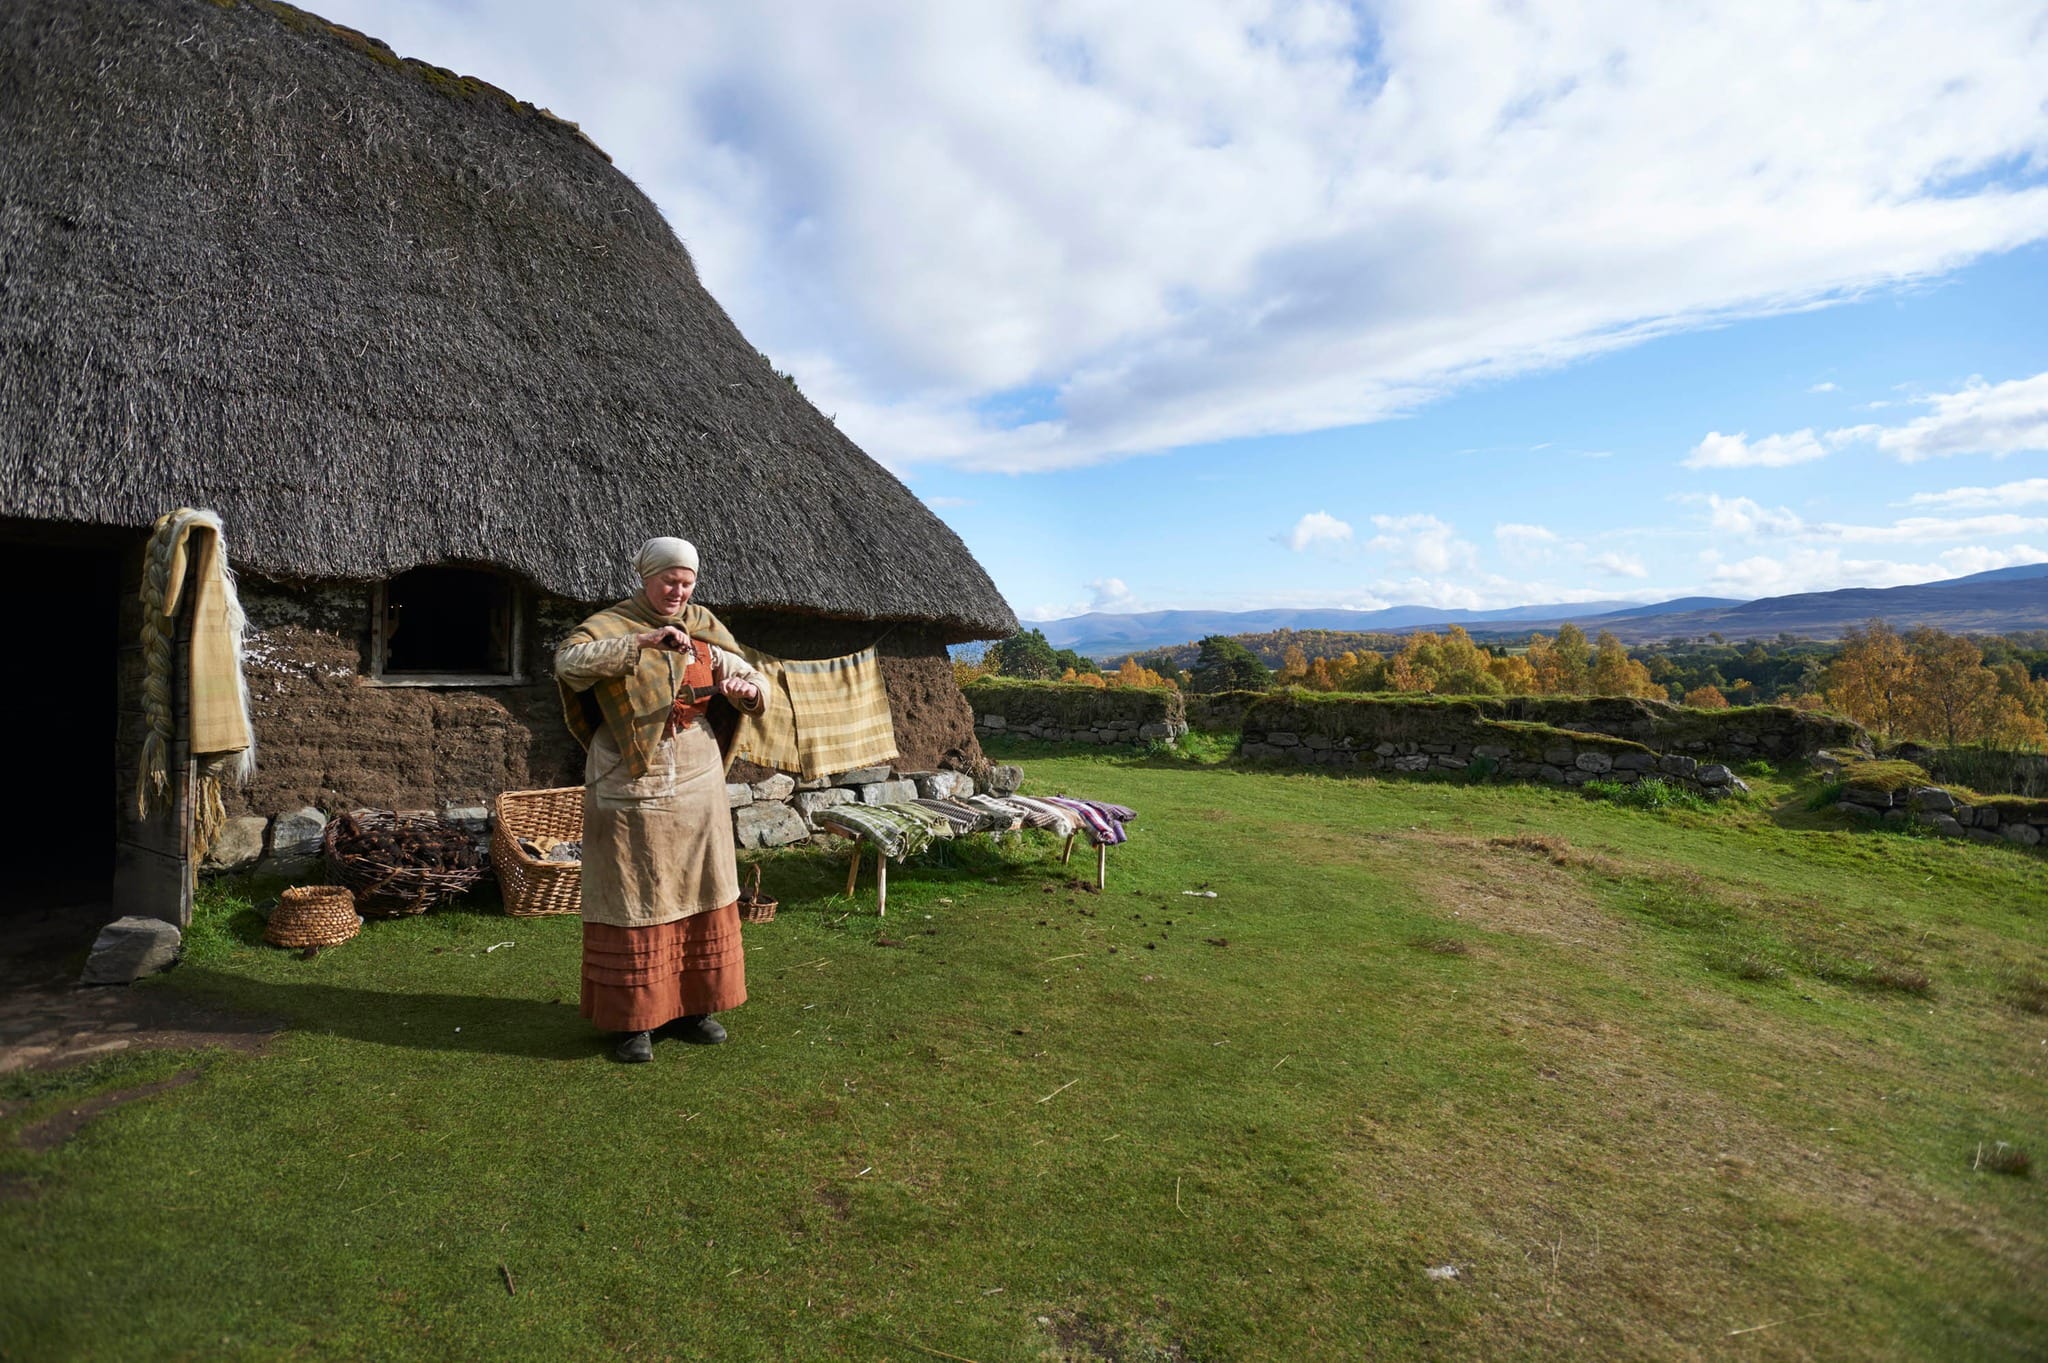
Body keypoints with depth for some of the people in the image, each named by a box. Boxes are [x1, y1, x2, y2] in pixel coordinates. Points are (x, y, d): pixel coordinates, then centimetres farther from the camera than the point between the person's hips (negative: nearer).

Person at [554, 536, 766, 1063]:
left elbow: (750, 677, 7)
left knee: (700, 895, 11)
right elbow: (568, 661, -24)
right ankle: (635, 1019, 16)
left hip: (697, 786, 5)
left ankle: (688, 1007, 26)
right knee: (634, 901, 1)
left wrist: (747, 689, -17)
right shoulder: (612, 624, -5)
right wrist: (642, 641, -33)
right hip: (631, 789, -4)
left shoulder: (702, 628, 8)